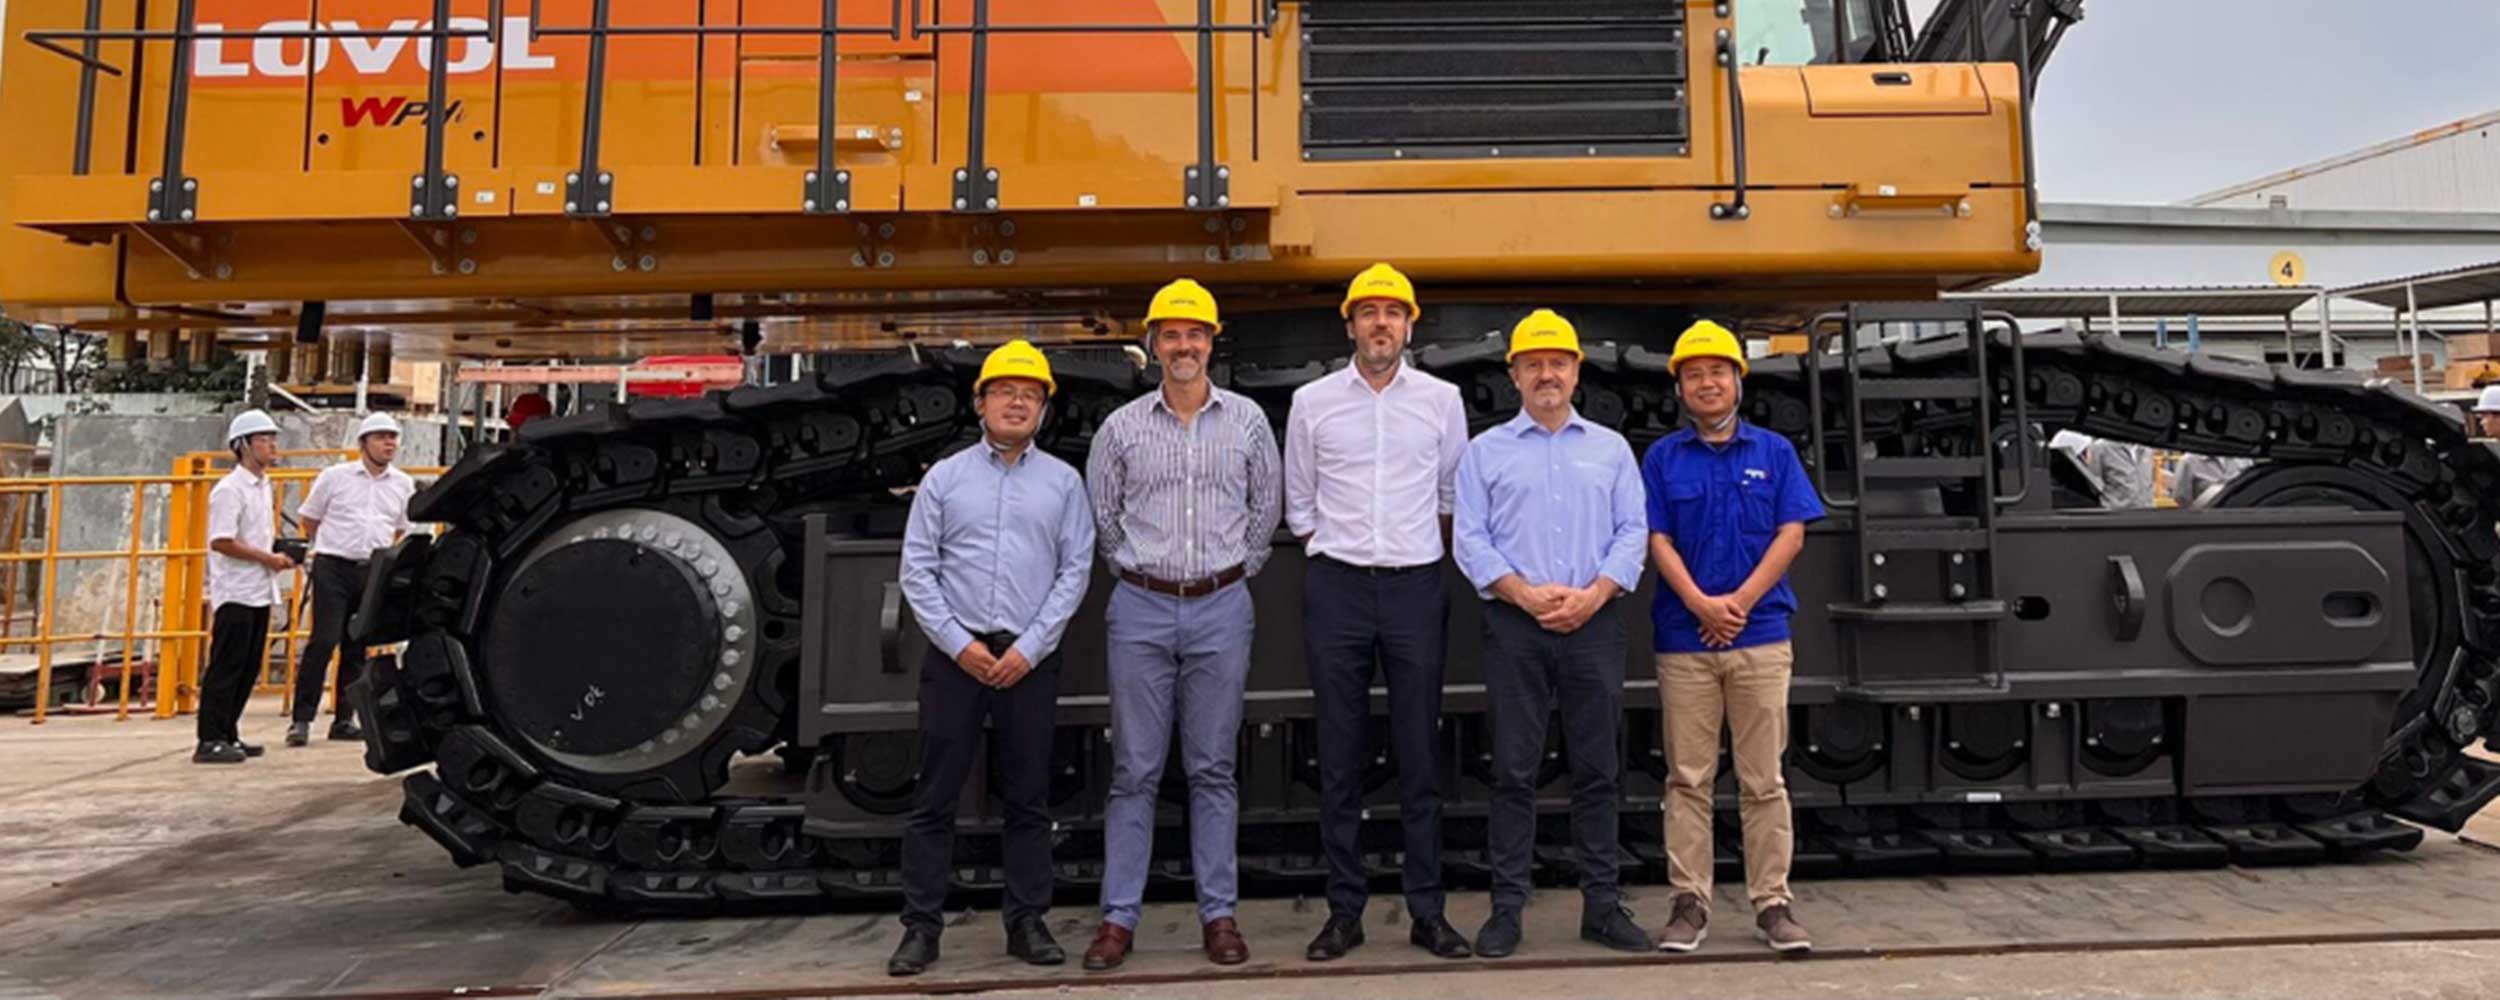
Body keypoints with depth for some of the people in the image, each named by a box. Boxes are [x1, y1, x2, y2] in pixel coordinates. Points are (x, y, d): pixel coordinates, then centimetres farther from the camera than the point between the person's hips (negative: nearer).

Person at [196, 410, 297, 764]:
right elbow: (222, 541, -19)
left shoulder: (264, 486, 16)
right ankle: (209, 741, -1)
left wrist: (281, 552, 7)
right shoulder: (229, 489, -12)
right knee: (225, 667, -6)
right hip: (235, 593, -9)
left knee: (248, 668, 11)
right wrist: (268, 558, -15)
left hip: (259, 592, 9)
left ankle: (228, 735, 19)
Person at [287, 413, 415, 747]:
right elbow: (307, 519, 10)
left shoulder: (403, 484, 10)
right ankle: (302, 718, -4)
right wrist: (335, 545, 9)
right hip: (333, 568, -3)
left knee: (357, 648, 8)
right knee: (323, 641, -10)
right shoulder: (335, 476, 1)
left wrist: (382, 554, 12)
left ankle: (344, 720, 16)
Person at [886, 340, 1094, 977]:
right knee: (935, 795, 2)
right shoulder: (945, 477, 6)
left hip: (1030, 657, 1)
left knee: (1029, 798, 7)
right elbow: (916, 569, 2)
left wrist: (1029, 648, -7)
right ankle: (921, 926, 12)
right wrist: (960, 644, -8)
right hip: (956, 652, 0)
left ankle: (1027, 923, 17)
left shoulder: (1063, 481, 7)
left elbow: (1075, 571, 1)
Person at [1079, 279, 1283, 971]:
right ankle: (1119, 917, 12)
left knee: (1213, 769, 7)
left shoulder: (1246, 419, 5)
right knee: (1134, 770, 4)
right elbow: (1101, 516, 12)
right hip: (1142, 609, 0)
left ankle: (1218, 914, 15)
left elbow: (1267, 506, 13)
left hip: (1221, 609, 0)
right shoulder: (1122, 427, 3)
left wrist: (1236, 570, 12)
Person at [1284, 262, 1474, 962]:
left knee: (1420, 755, 3)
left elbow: (1453, 495, 14)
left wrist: (1421, 550, 12)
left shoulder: (1442, 400, 5)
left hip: (1416, 587, 0)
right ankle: (1344, 911, 14)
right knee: (1339, 758, 4)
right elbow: (1298, 505, 11)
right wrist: (1335, 558, 8)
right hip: (1336, 589, 0)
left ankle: (1427, 911, 13)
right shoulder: (1312, 402, 4)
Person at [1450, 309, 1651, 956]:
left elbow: (1632, 531, 6)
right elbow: (1469, 539, 1)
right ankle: (1507, 908, 8)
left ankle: (1602, 904, 15)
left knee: (1598, 770, 6)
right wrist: (1525, 594, -12)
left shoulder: (1610, 448, 14)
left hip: (1595, 624, 2)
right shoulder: (1486, 450, 9)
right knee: (1514, 771, 1)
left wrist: (1593, 594, -10)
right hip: (1515, 627, -1)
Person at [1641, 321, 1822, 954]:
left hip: (1760, 635, 0)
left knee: (1764, 778, 5)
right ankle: (1690, 902, 11)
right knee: (1688, 779, 4)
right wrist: (1701, 604, -14)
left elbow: (1791, 534, 1)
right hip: (1683, 639, 0)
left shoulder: (1774, 451, 8)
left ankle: (1772, 902, 13)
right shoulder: (1662, 457, 7)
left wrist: (1738, 602, -10)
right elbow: (1657, 540, 0)